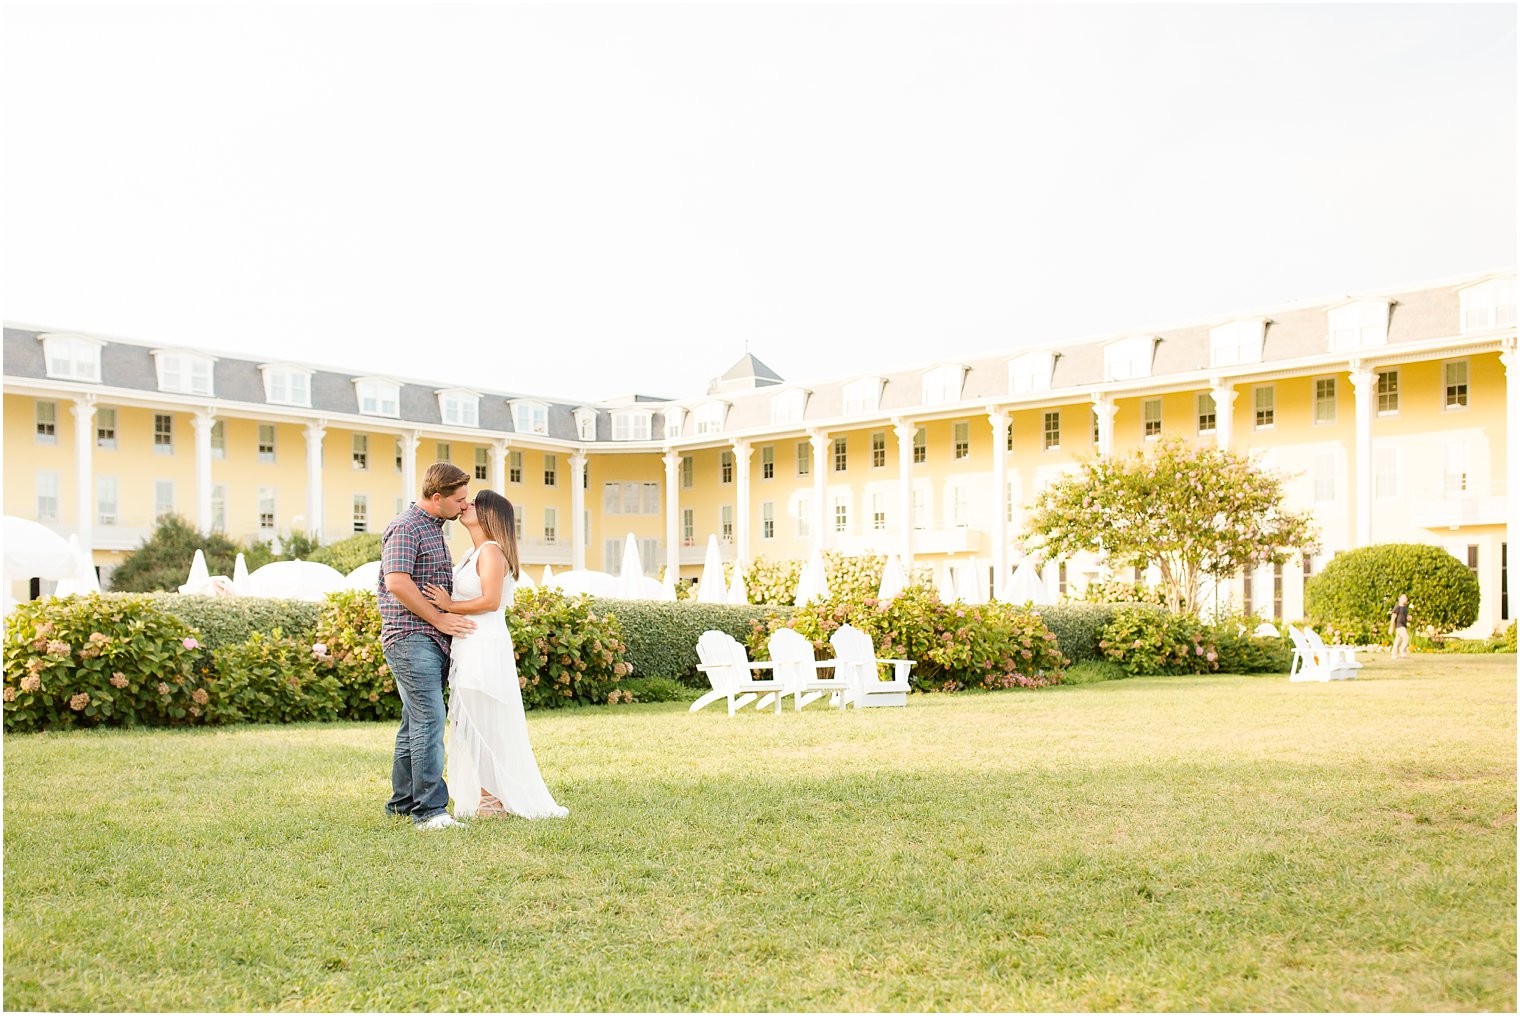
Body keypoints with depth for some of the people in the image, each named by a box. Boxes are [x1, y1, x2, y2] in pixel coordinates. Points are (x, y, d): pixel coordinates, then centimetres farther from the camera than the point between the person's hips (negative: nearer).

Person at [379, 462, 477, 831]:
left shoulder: (434, 528, 20)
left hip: (433, 639, 10)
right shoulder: (405, 528, -11)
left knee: (416, 722, 13)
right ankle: (429, 810, -16)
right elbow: (397, 582, -22)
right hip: (410, 638, -10)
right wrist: (439, 619, -16)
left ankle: (403, 803, 20)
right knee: (429, 720, -15)